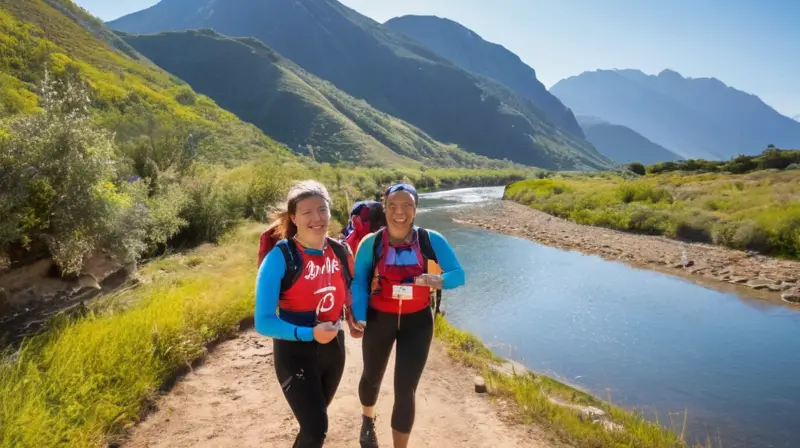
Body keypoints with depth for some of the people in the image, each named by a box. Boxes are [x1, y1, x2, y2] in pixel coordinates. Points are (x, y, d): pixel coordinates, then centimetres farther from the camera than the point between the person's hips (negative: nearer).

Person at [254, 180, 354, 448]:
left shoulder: (340, 252, -4)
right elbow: (263, 322, -21)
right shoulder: (280, 257, -20)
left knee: (315, 421, 23)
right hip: (295, 353, -5)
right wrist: (308, 333, -29)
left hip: (333, 349, 6)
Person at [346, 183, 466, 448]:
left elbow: (459, 274, -10)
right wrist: (358, 318, -22)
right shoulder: (371, 244, -14)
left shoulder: (431, 241, -15)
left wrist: (438, 281, -31)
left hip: (417, 321, -1)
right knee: (372, 377, 23)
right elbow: (359, 283, -8)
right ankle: (367, 421, 59)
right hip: (379, 319, 1)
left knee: (405, 390, -3)